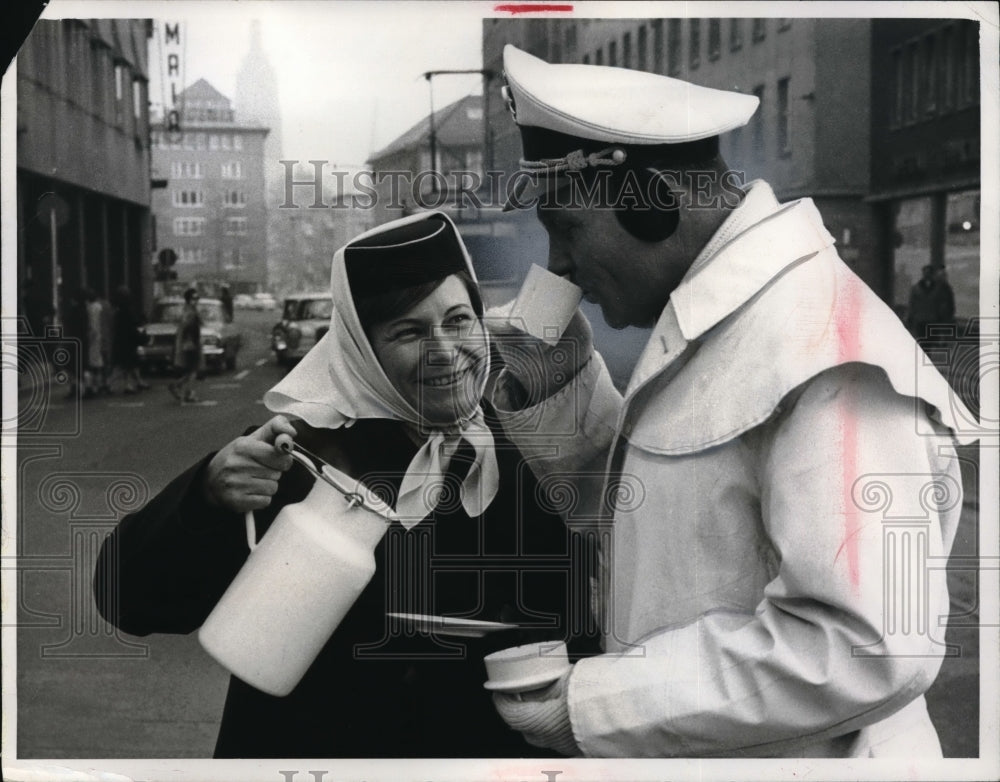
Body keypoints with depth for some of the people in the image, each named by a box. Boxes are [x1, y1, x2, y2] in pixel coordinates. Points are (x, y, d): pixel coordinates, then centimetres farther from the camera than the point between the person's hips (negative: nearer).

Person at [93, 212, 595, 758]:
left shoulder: (528, 458, -10)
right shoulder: (302, 456, -18)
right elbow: (128, 600, -21)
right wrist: (208, 495, -36)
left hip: (483, 751, 2)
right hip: (303, 744, -2)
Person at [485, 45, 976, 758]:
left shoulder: (817, 340, -24)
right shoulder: (712, 321, 4)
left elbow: (870, 644, -30)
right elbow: (623, 501, 13)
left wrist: (596, 706, -24)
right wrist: (557, 380, -4)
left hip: (788, 749, -8)